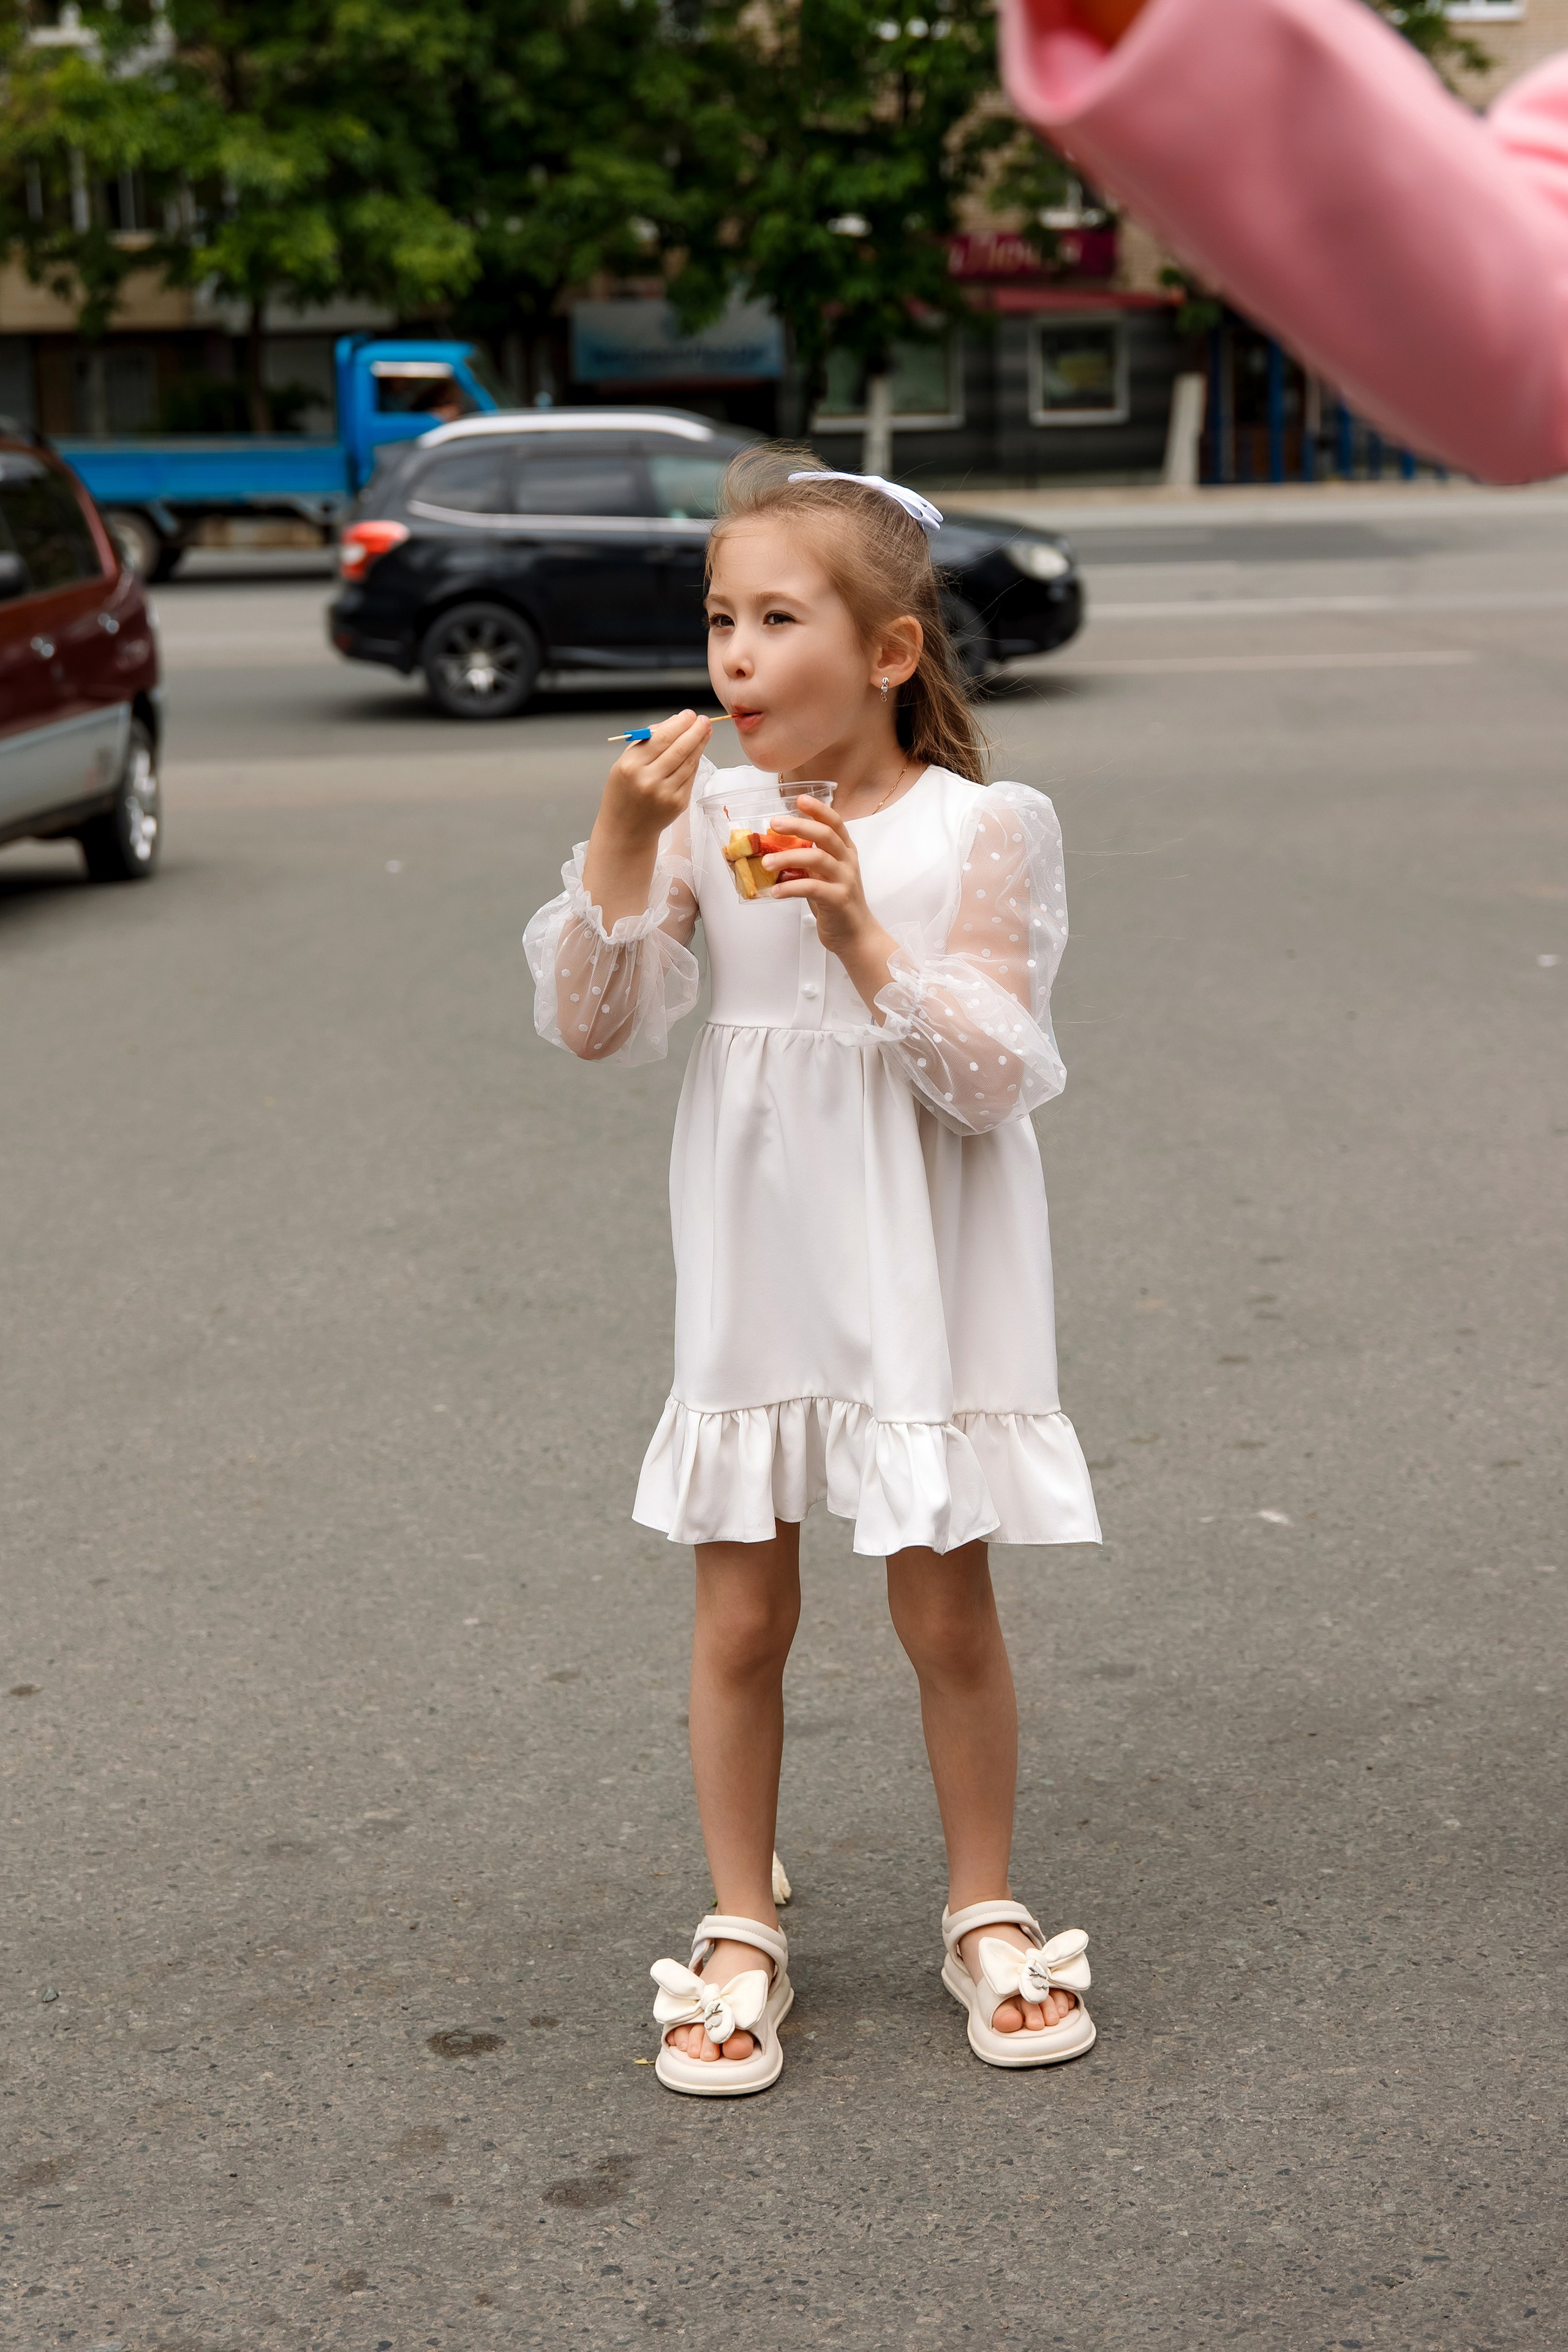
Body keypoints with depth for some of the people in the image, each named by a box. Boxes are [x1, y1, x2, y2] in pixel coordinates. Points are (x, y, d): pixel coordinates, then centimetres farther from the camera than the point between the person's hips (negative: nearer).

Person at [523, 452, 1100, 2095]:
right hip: (754, 1273, 2)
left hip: (923, 1275, -2)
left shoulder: (983, 832, -8)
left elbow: (992, 1078, -14)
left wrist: (861, 934, -26)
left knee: (946, 1613, 7)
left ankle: (986, 1914, 27)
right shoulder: (702, 817, -2)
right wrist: (620, 845, -18)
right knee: (740, 1615, 8)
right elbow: (590, 1027, -6)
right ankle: (741, 1932, 25)